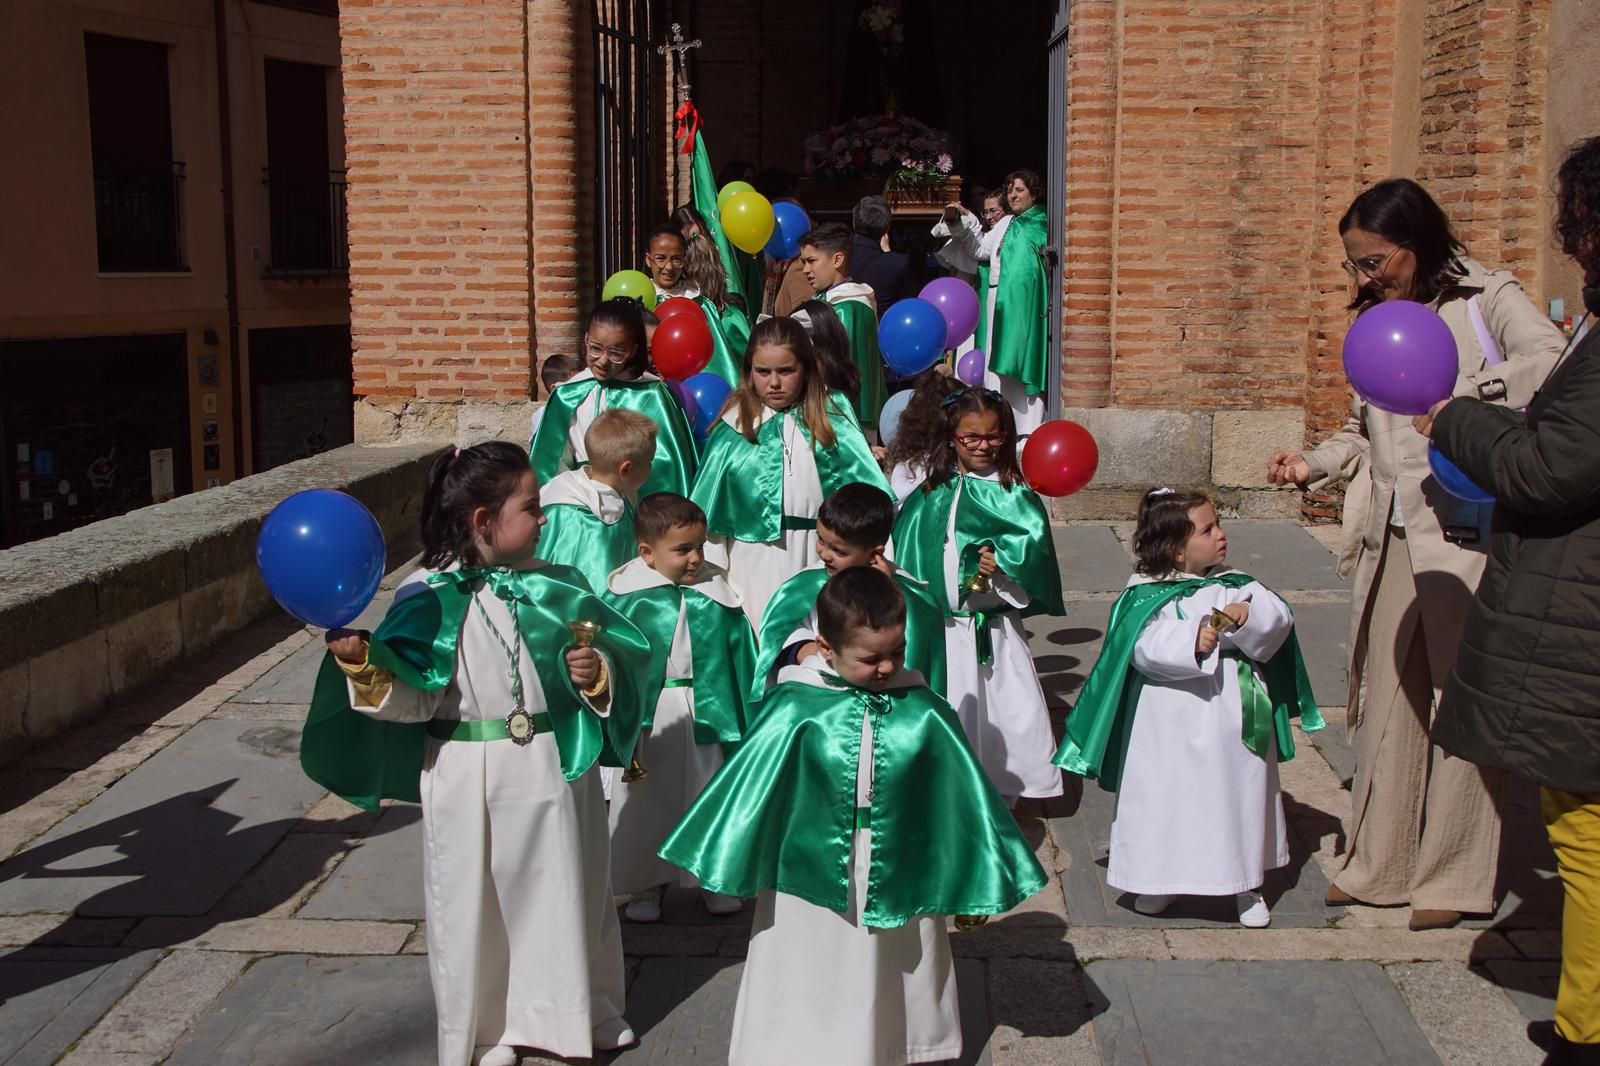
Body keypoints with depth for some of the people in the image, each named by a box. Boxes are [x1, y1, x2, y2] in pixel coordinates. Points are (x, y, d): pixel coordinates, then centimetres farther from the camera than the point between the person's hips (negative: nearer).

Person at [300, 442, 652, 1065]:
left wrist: (598, 672, -14)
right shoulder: (428, 597, -10)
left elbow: (621, 653, 7)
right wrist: (363, 666, -28)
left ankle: (581, 1011, 40)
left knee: (566, 890, 17)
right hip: (468, 780, -3)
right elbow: (413, 698, -12)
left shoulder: (555, 586, 0)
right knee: (474, 903, 10)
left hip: (554, 767, 3)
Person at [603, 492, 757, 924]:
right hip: (649, 714, -2)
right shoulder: (629, 596, -10)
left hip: (705, 711, 2)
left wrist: (740, 716, 3)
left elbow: (741, 656, 3)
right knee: (647, 800, 11)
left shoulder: (717, 592, -3)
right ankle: (647, 885, 27)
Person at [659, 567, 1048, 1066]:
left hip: (900, 888, 1)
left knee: (897, 998, 19)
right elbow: (749, 789, -6)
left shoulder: (923, 712, -10)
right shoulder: (795, 708, -15)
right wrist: (726, 869, 1)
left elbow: (962, 796, -2)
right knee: (804, 1020, 14)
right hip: (812, 884, -1)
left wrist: (978, 880, 2)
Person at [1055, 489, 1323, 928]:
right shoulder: (1148, 595, -7)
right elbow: (1145, 647, -21)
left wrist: (1248, 615, -24)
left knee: (1241, 796, 12)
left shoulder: (1236, 585, 6)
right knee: (1166, 800, 6)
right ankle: (1159, 879, 26)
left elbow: (1279, 618, -5)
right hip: (1174, 725, -4)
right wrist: (1192, 640, -35)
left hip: (1233, 720, 4)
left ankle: (1246, 885, 29)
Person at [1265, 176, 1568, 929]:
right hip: (1391, 539, 6)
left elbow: (1550, 370, -21)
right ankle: (1379, 867, 22)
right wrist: (1314, 465, 7)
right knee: (1386, 700, 11)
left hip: (1466, 535, -6)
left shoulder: (1489, 301, -4)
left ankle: (1453, 878, 14)